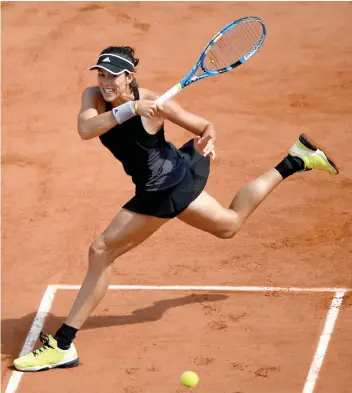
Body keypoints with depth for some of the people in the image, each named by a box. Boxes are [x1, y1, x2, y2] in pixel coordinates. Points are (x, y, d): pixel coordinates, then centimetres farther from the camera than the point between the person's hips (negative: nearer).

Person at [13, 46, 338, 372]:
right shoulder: (94, 97, -12)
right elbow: (85, 130, -33)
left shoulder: (154, 103, -25)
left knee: (101, 252, -11)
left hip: (165, 190, -7)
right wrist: (130, 109, -43)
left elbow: (207, 127, -14)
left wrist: (207, 141, -38)